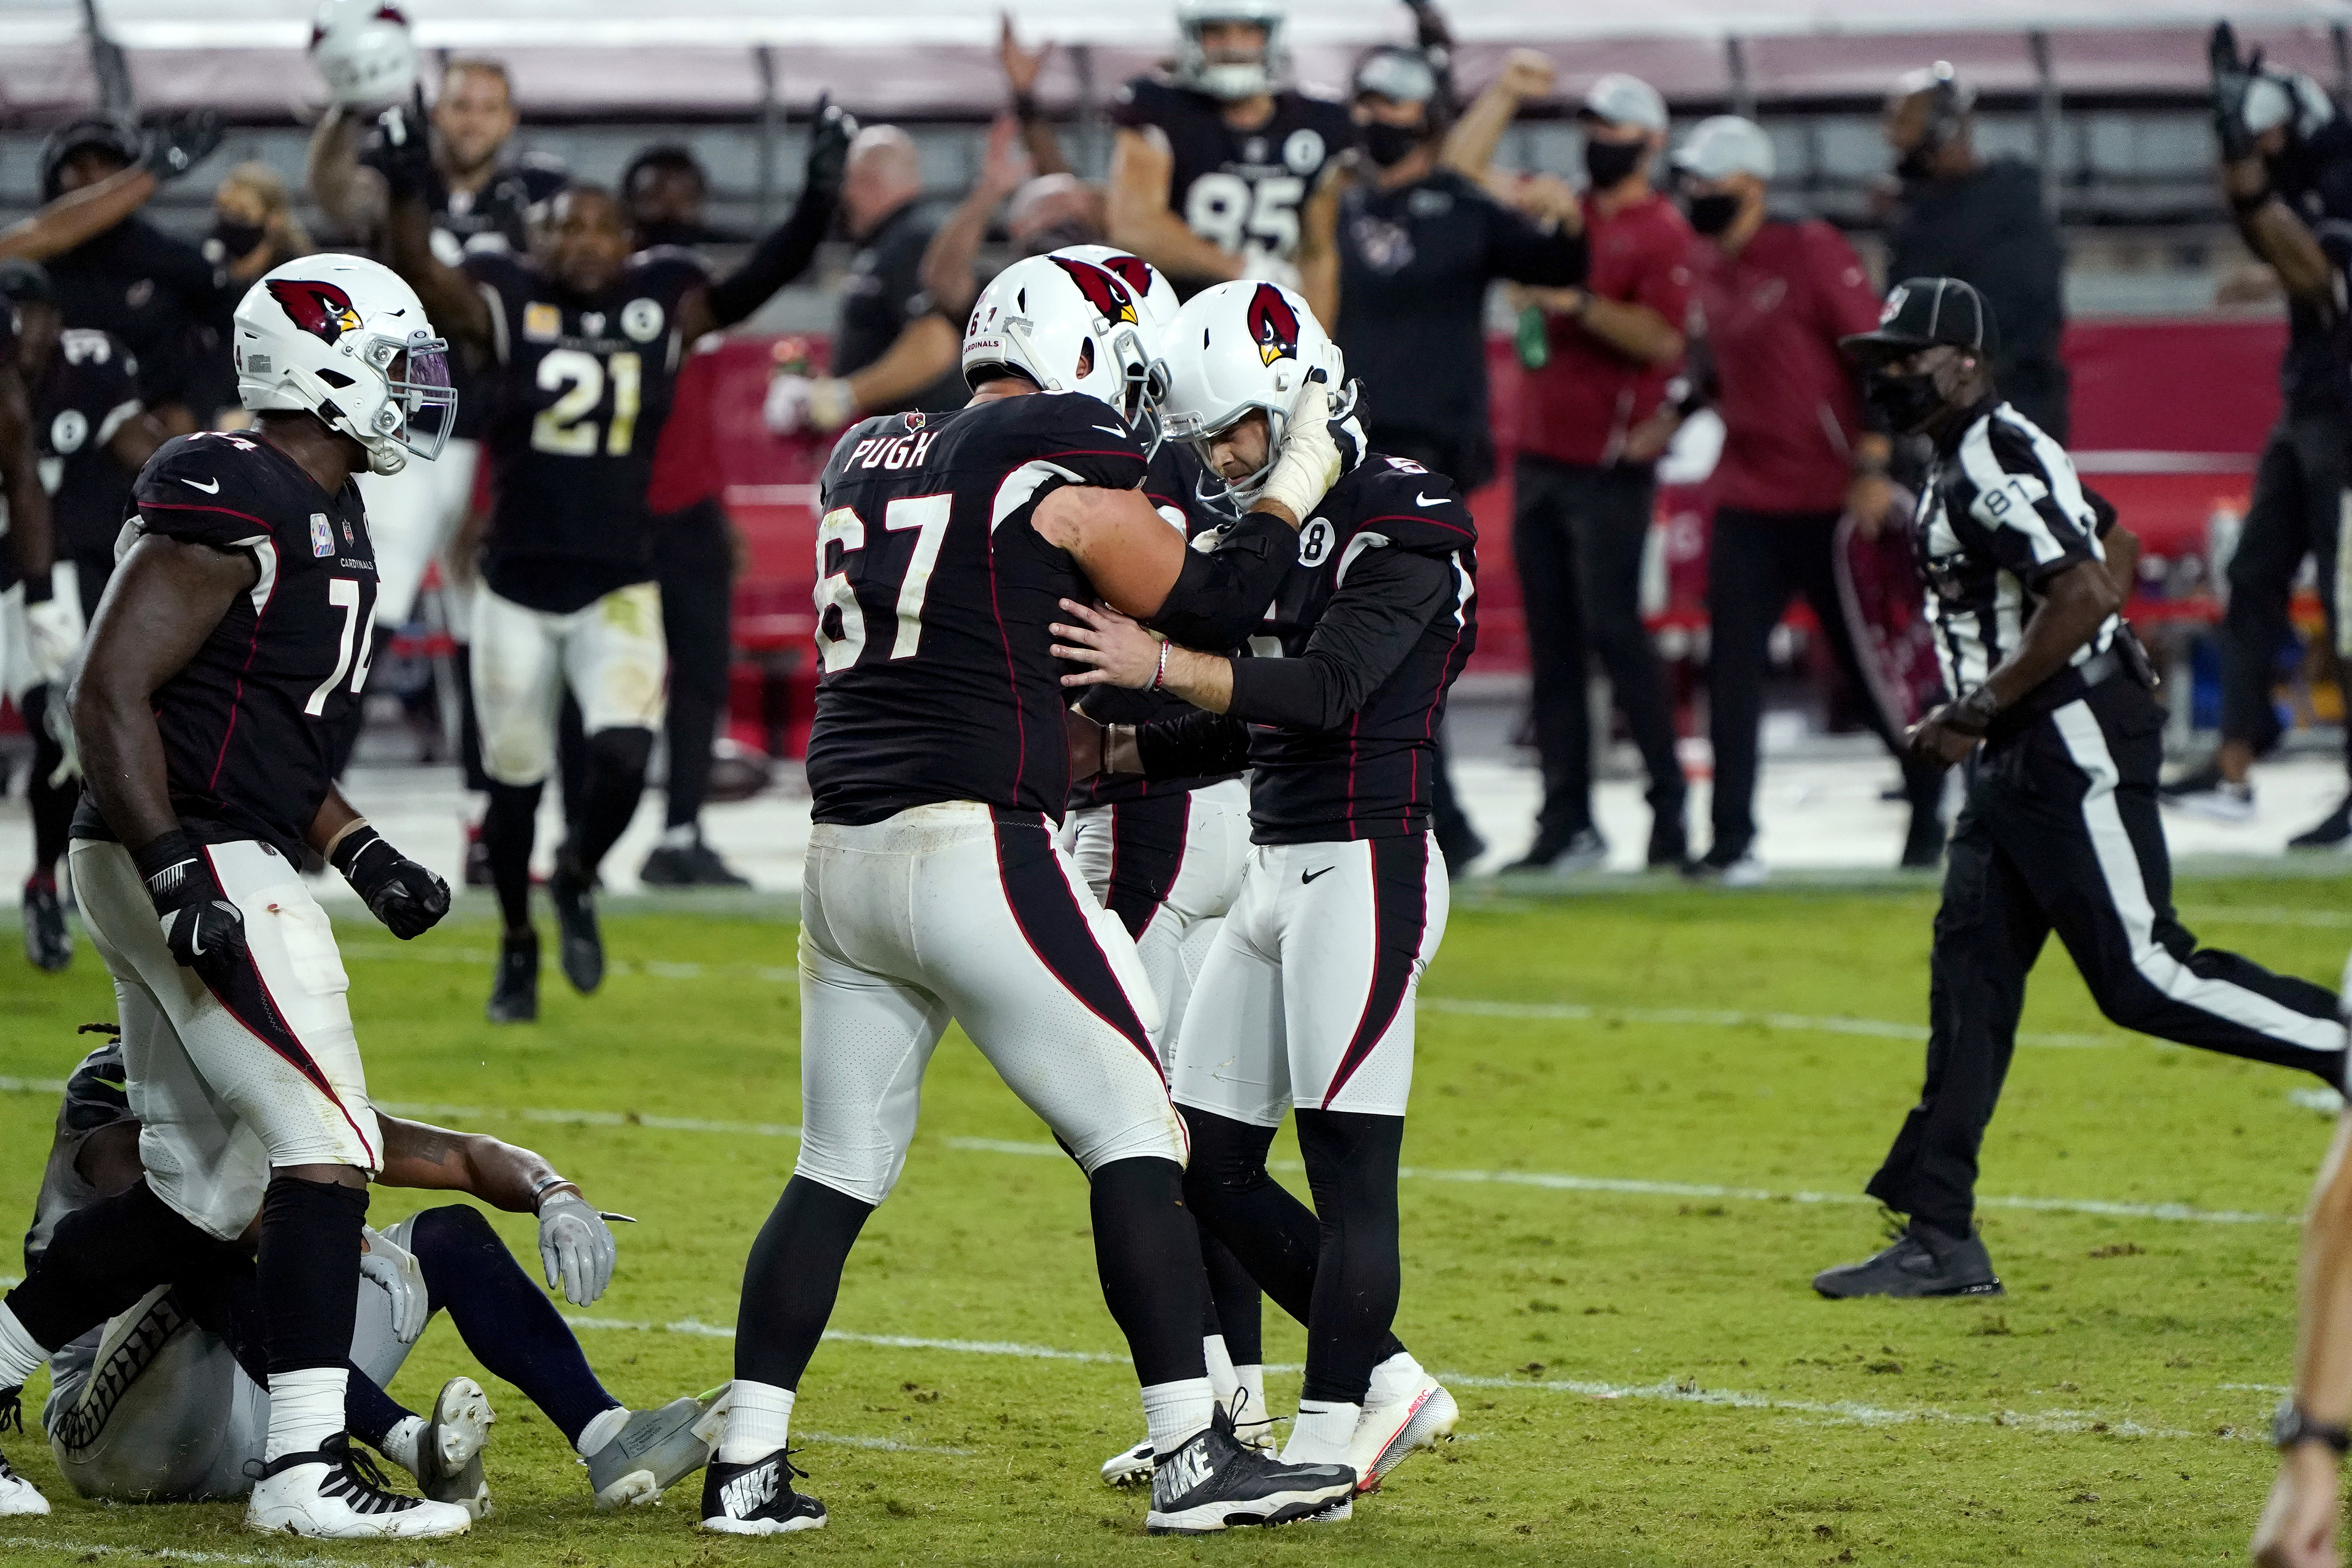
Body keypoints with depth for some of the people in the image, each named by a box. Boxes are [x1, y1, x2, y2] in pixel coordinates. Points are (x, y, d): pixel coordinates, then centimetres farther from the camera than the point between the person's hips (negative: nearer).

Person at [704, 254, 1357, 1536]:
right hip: (973, 847, -7)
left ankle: (746, 1467, 8)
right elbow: (1208, 606, 3)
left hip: (844, 855, 7)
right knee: (1133, 1136, 0)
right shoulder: (1064, 471, -4)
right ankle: (1191, 1459, -3)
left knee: (838, 1173, 13)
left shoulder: (869, 460, 16)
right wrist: (1299, 479, 15)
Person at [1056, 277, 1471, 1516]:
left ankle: (1325, 1445, -6)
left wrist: (1159, 664, -29)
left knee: (1348, 1167, -8)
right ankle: (1390, 1383, 16)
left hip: (1364, 866, -9)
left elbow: (1326, 691, -22)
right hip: (1275, 868, 9)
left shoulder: (1401, 520, -11)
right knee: (1210, 1170, 7)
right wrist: (1106, 754, 9)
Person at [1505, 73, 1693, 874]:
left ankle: (1670, 804, -2)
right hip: (1542, 452, 7)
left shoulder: (1661, 231, -6)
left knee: (1612, 628, -10)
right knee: (1551, 642, 7)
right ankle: (1567, 824, 10)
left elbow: (1663, 337, -19)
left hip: (1610, 466, -7)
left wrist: (1579, 303, -25)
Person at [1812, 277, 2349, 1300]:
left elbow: (2085, 593, -26)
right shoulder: (1965, 465, 16)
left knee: (2141, 974, -10)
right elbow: (2118, 551, 25)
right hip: (2017, 757, 10)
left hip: (2074, 747, -10)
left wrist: (1978, 708, -21)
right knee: (1970, 974, 6)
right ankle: (1941, 1241, 5)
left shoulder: (1995, 465, -15)